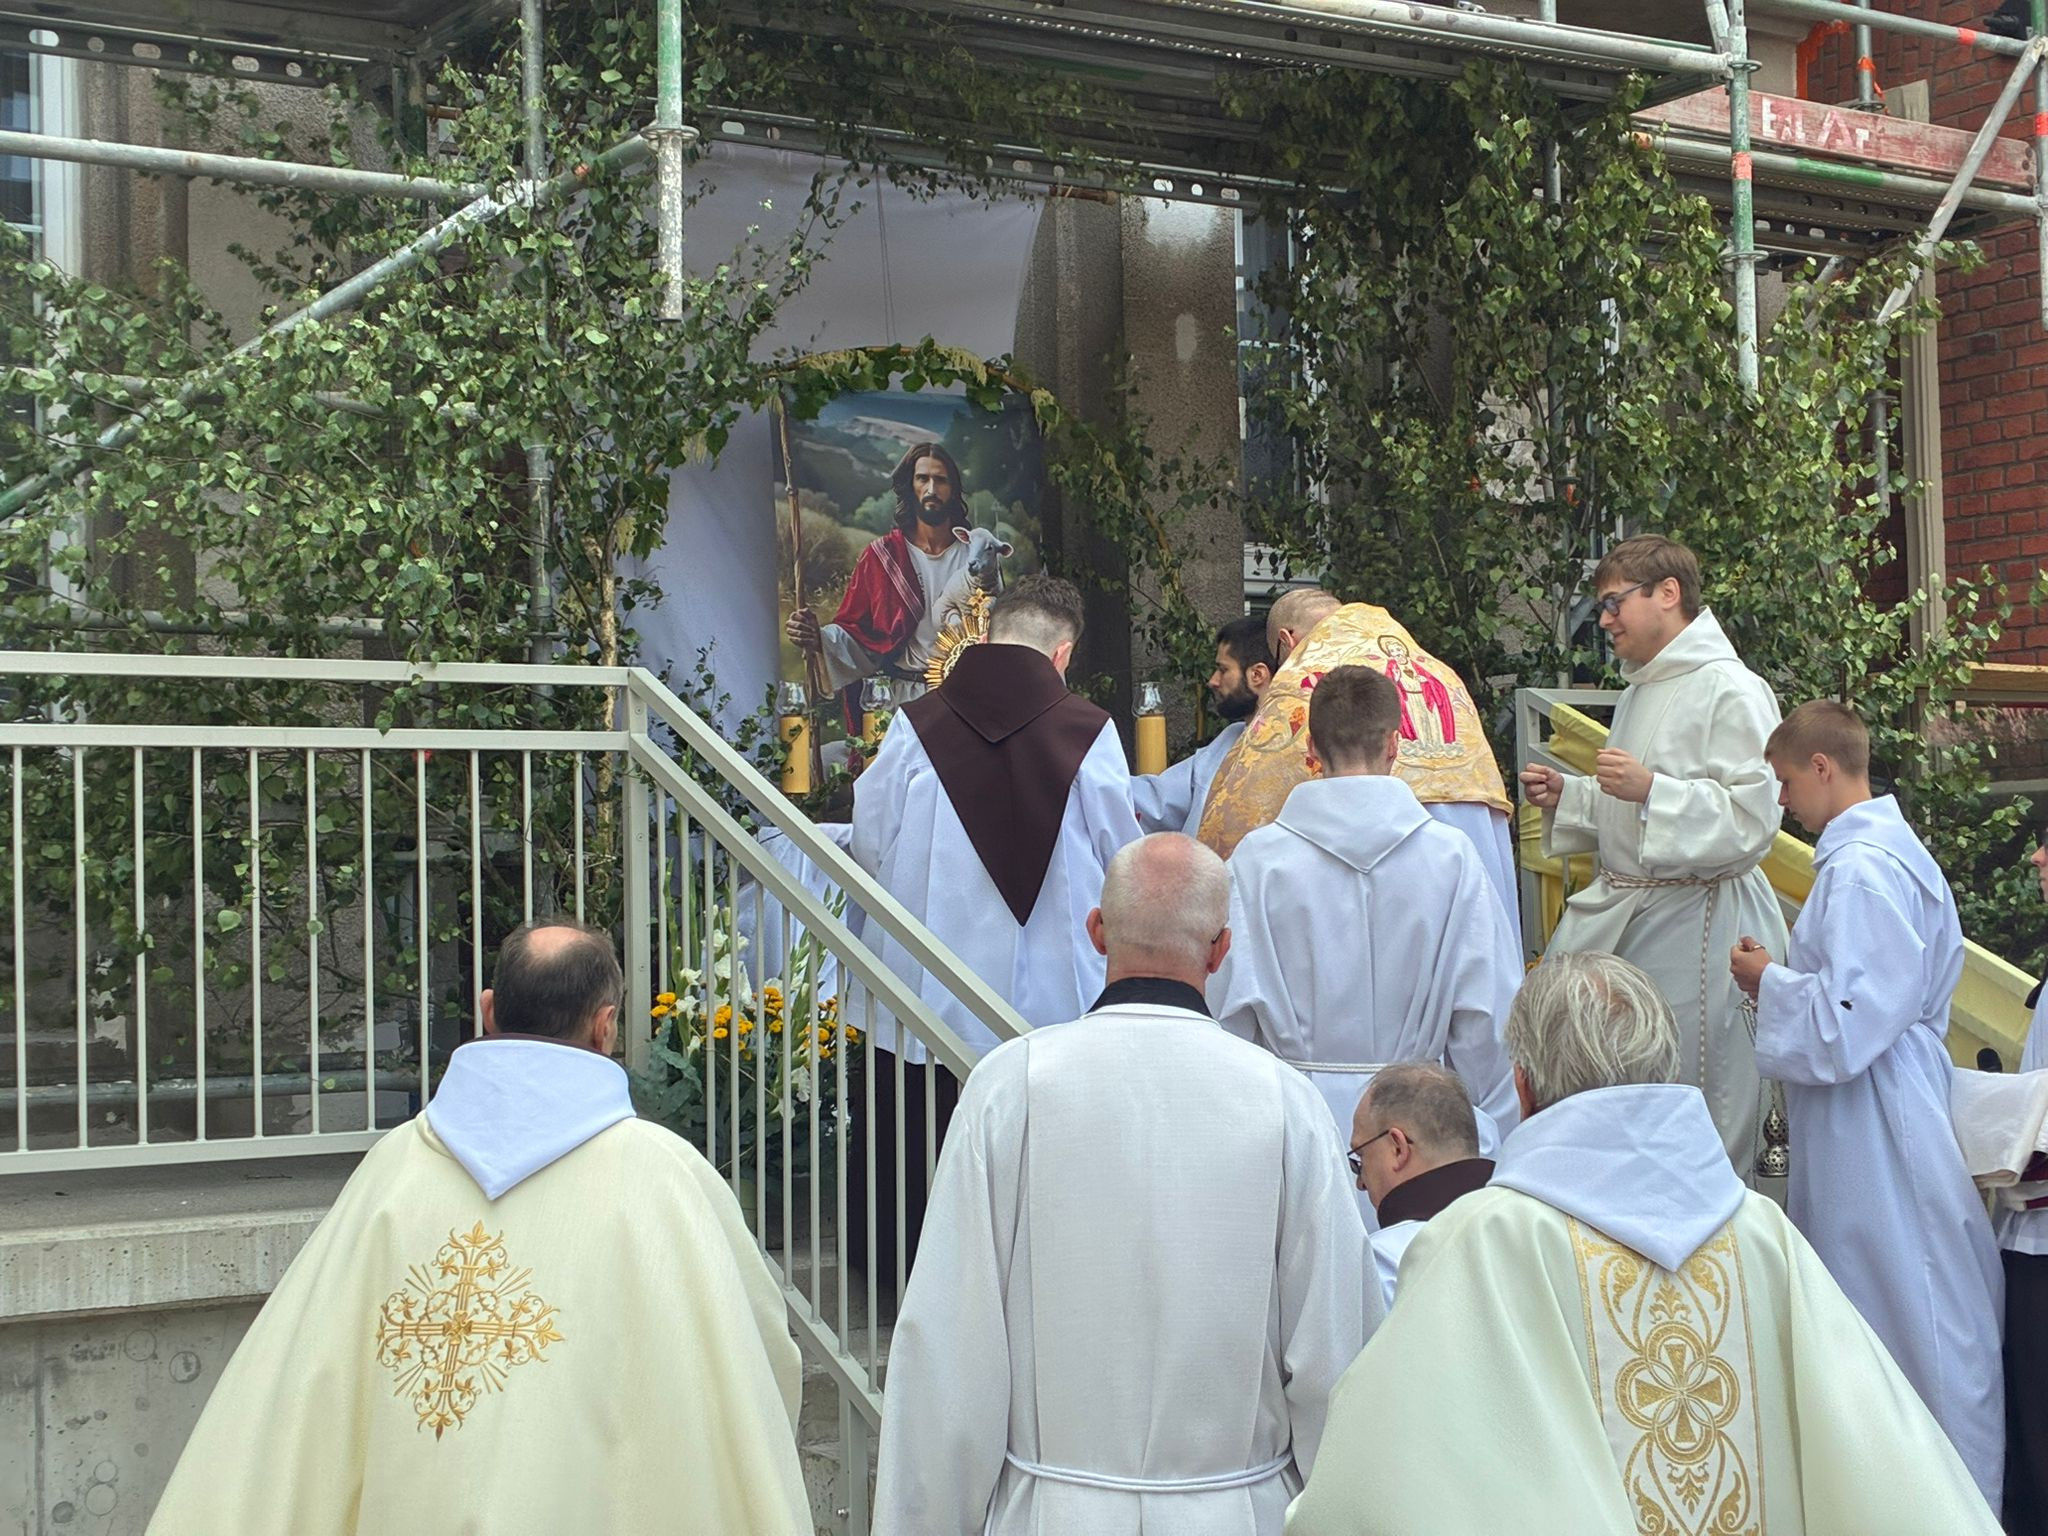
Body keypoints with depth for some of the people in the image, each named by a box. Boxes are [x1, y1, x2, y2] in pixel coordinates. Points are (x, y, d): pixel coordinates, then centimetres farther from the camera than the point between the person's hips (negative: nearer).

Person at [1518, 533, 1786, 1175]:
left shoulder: (1732, 691, -11)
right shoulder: (1639, 690, 18)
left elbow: (1752, 820, -19)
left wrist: (1649, 790, -26)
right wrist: (1565, 798, 13)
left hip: (1693, 920, -9)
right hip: (1618, 906, 9)